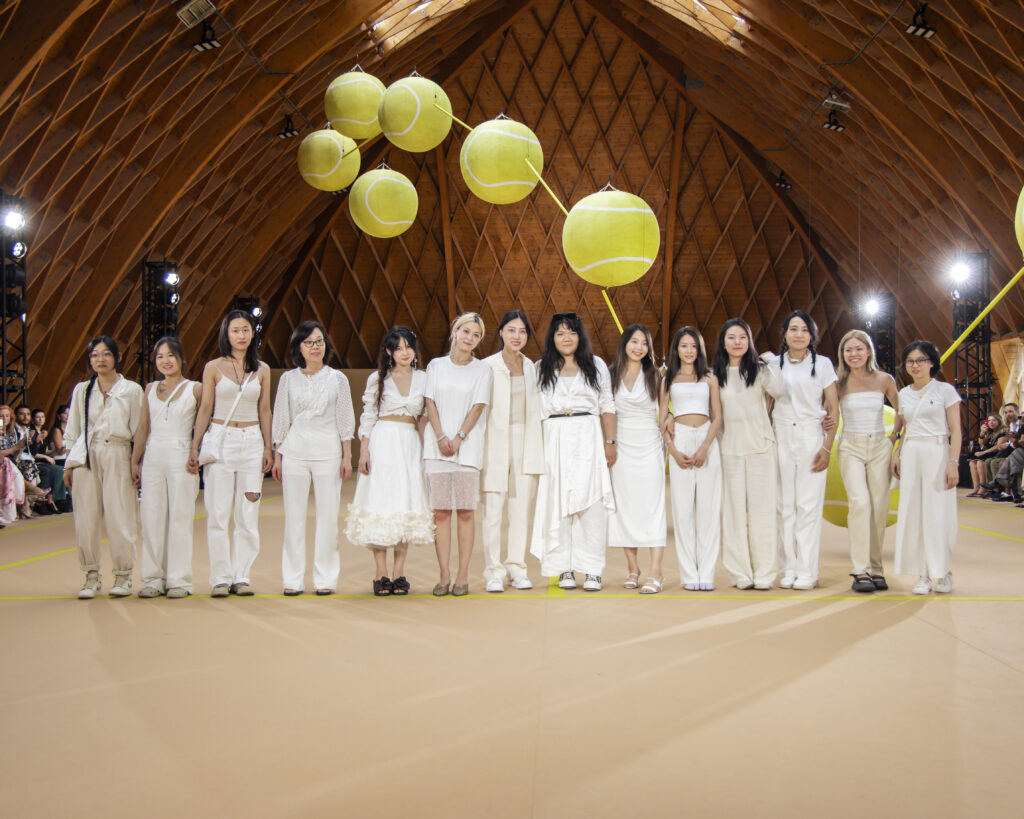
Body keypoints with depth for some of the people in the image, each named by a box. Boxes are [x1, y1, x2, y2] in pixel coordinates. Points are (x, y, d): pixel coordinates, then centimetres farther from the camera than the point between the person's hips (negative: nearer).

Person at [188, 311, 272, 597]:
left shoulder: (262, 370, 9)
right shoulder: (213, 368, 3)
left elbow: (264, 411, 12)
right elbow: (205, 409, 4)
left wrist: (268, 447, 7)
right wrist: (195, 447, -1)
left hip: (252, 442, 2)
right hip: (220, 441, -2)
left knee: (248, 514, 1)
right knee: (218, 513, -3)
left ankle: (241, 576, 8)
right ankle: (221, 578, 4)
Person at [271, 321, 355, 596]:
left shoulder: (337, 378, 6)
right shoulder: (288, 379, 7)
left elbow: (345, 420, 7)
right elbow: (281, 420, 10)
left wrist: (347, 457, 2)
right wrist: (277, 457, 7)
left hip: (328, 451, -1)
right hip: (294, 451, 1)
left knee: (328, 516, -1)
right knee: (294, 516, 1)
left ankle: (326, 578, 7)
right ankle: (293, 579, 8)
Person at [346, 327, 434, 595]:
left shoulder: (423, 379, 11)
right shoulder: (377, 379, 6)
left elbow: (428, 416, 14)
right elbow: (367, 417, 4)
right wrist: (363, 451, -4)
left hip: (411, 445, 2)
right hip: (382, 442, -2)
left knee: (408, 503, -2)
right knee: (381, 502, -5)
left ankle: (399, 572, 6)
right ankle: (381, 574, 1)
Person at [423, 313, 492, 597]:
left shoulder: (482, 370, 7)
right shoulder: (436, 366, 11)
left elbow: (478, 407, -1)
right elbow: (430, 403, 5)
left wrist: (458, 438, -10)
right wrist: (441, 437, -7)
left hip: (467, 445, -1)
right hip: (437, 445, 1)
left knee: (465, 511, -3)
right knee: (440, 512, 0)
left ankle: (463, 576, 1)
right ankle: (444, 575, 5)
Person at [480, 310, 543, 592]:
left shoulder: (531, 367, 13)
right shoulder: (488, 366, -2)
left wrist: (538, 450, 11)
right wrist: (478, 448, -10)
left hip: (526, 444, 4)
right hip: (496, 444, -4)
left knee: (522, 509, 5)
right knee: (494, 510, -5)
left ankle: (516, 569, 13)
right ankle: (493, 572, 2)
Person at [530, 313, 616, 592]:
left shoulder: (596, 365, 12)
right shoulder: (541, 369, 12)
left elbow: (607, 407, 11)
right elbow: (536, 410, 10)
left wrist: (610, 442, 2)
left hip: (588, 440, -1)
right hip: (555, 441, 1)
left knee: (591, 503, -7)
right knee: (557, 503, -1)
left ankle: (593, 570, -5)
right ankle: (564, 569, 6)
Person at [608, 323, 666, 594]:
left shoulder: (654, 376, 4)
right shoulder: (611, 375, 6)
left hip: (649, 447, -1)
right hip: (622, 447, 2)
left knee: (651, 505, -7)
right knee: (625, 507, 3)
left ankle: (656, 572, -9)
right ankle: (632, 568, 14)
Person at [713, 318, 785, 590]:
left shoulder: (759, 370, 6)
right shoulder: (716, 375, 10)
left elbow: (777, 390, -14)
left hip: (761, 446, -1)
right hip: (730, 449, 1)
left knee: (762, 507, -3)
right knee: (735, 509, 0)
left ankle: (764, 573, 1)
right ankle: (740, 574, 6)